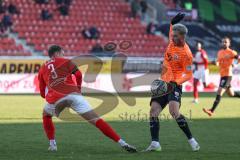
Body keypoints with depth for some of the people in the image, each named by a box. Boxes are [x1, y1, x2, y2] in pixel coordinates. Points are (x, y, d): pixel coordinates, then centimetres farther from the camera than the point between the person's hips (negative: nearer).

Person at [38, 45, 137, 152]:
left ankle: (52, 145, 24)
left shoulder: (42, 69, 27)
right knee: (96, 120, -4)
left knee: (46, 116, 35)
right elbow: (78, 74, 6)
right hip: (73, 94, -2)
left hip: (54, 99, 2)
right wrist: (78, 89, 22)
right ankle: (122, 143, -15)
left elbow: (43, 93, 27)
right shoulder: (65, 61, 20)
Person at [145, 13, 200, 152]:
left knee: (174, 111, -25)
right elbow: (172, 27, 27)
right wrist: (174, 22, 8)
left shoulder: (186, 54, -16)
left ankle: (191, 140, -14)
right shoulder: (173, 41, 4)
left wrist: (176, 82, -26)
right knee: (154, 111, -6)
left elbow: (189, 74, -13)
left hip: (174, 85, -8)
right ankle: (155, 143, -10)